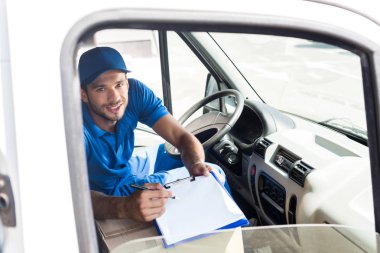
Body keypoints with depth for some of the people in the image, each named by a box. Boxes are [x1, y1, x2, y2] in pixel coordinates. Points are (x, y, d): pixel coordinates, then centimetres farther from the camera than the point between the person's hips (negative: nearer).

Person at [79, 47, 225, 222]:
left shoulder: (135, 91, -23)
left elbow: (182, 137, -25)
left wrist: (196, 164, -47)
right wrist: (124, 207, -64)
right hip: (101, 194, -4)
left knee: (211, 172, -2)